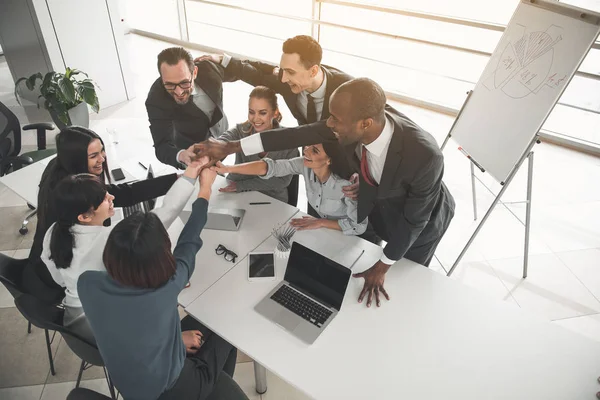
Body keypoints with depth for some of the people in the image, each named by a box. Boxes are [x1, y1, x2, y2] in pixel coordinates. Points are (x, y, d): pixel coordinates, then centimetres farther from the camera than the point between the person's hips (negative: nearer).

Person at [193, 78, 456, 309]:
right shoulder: (359, 121, -31)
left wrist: (382, 267, -15)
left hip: (418, 221, -3)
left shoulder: (425, 156, -44)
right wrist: (230, 148, -18)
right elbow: (300, 134, -21)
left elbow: (414, 219, -28)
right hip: (377, 205, 4)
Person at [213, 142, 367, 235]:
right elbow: (270, 167, -26)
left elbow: (359, 226, -30)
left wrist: (320, 222, -27)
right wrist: (228, 168, -35)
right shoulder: (305, 165, -21)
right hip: (323, 230, 5)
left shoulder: (346, 184, -35)